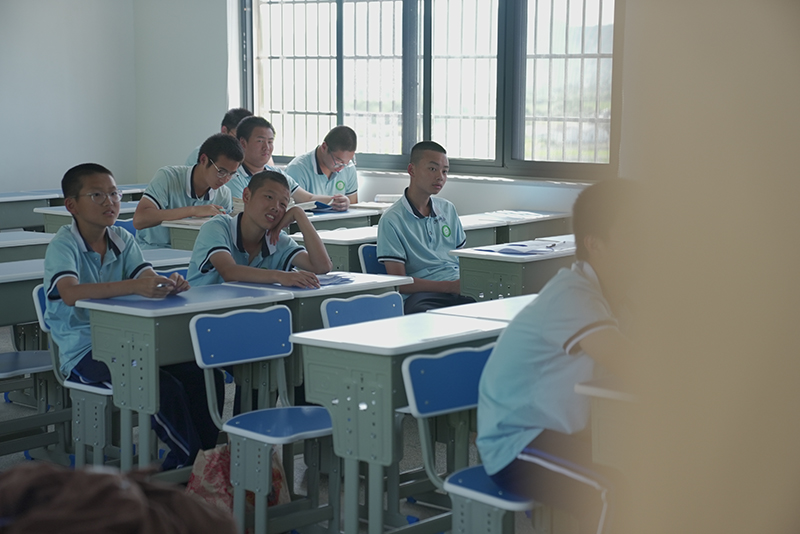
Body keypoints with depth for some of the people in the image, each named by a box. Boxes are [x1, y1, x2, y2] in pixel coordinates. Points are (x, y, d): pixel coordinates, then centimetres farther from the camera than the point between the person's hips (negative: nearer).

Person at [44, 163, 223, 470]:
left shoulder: (122, 240, 8)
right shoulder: (63, 246, -12)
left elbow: (148, 279, -3)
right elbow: (70, 293, -31)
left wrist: (170, 284, -30)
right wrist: (134, 286, -42)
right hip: (83, 350, -6)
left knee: (202, 376, -14)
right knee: (164, 386, -27)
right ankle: (189, 457, -7)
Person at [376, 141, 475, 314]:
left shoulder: (448, 209, 21)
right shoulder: (392, 220, 0)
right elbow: (399, 282, -6)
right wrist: (448, 286, -16)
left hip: (459, 289, 5)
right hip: (423, 294, -5)